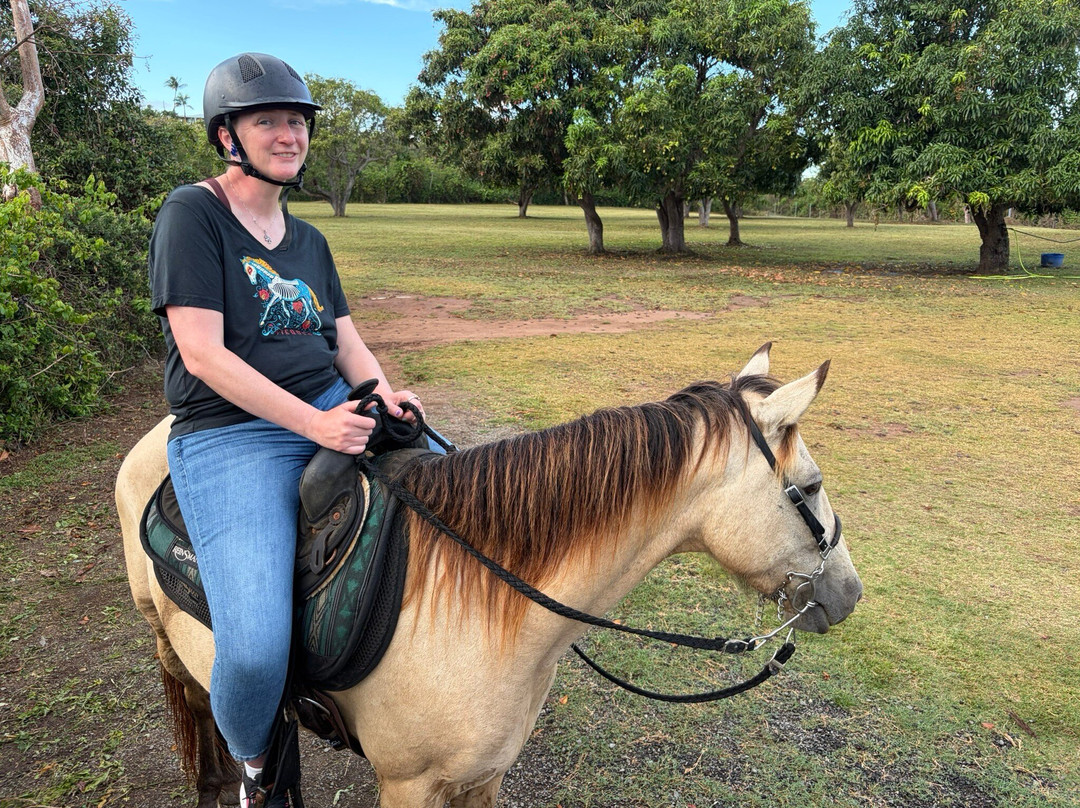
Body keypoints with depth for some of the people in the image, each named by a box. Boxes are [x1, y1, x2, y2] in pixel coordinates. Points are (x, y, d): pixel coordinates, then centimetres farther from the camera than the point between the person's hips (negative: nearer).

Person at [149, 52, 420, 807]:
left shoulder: (310, 241, 17)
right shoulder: (192, 214, -4)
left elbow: (347, 341, 14)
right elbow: (203, 353, -14)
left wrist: (384, 391, -8)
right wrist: (312, 422, -21)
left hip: (336, 411, 7)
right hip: (229, 438, -7)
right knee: (256, 650, -25)